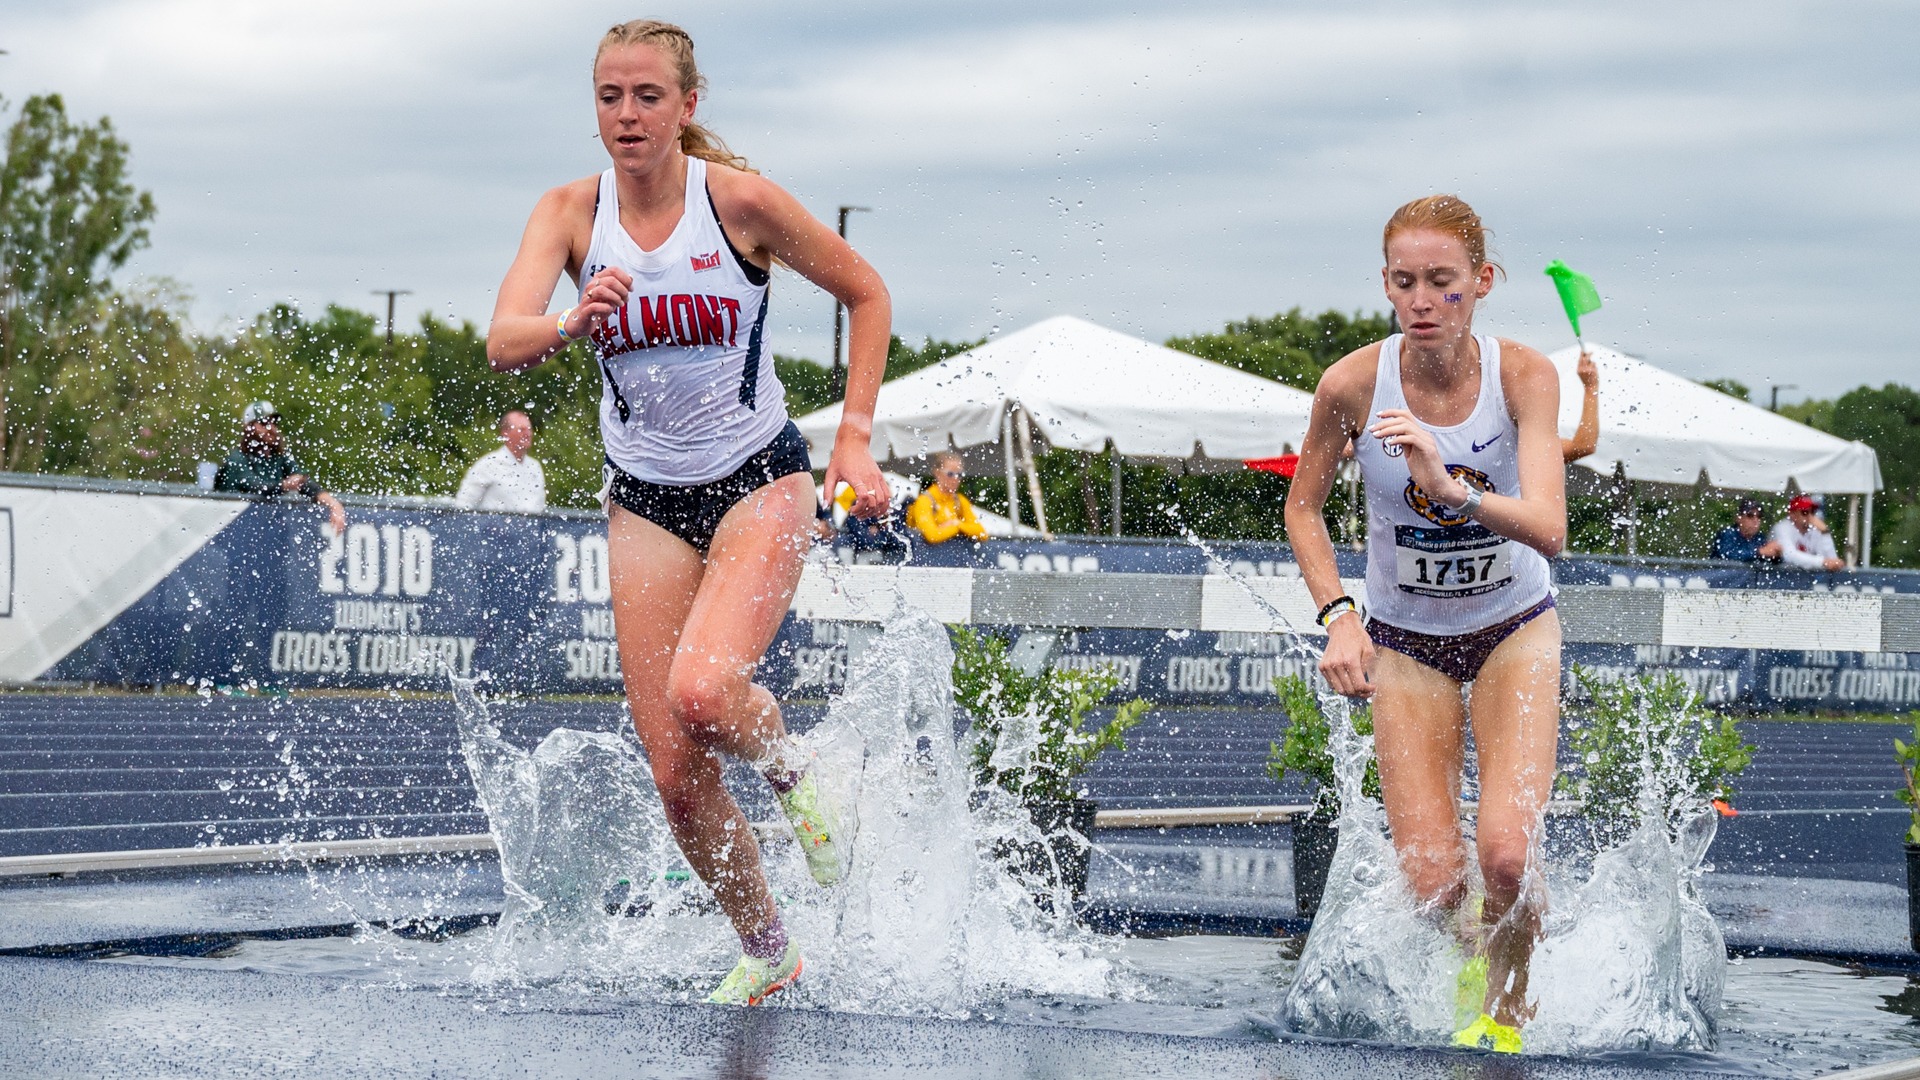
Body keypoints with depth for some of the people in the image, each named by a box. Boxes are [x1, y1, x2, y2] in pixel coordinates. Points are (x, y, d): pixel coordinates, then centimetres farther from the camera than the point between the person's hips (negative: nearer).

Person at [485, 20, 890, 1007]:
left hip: (758, 479, -3)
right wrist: (570, 324, -43)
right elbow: (503, 342, -21)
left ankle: (792, 771, 4)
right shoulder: (570, 212, -7)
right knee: (674, 773, 0)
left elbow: (865, 293, 1)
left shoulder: (738, 200, -12)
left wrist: (855, 435, -6)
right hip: (645, 497, 3)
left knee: (702, 691, -30)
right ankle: (766, 952, 22)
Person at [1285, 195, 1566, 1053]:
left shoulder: (1524, 376, -21)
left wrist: (1452, 490, -49)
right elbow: (1303, 507, -1)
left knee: (1506, 853, -20)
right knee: (1432, 881, -8)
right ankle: (1473, 949, 30)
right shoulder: (1352, 385, -19)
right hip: (1405, 640, 1)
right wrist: (1337, 616, -14)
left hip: (1514, 629, -1)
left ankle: (1505, 1008, 11)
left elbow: (1548, 530, -32)